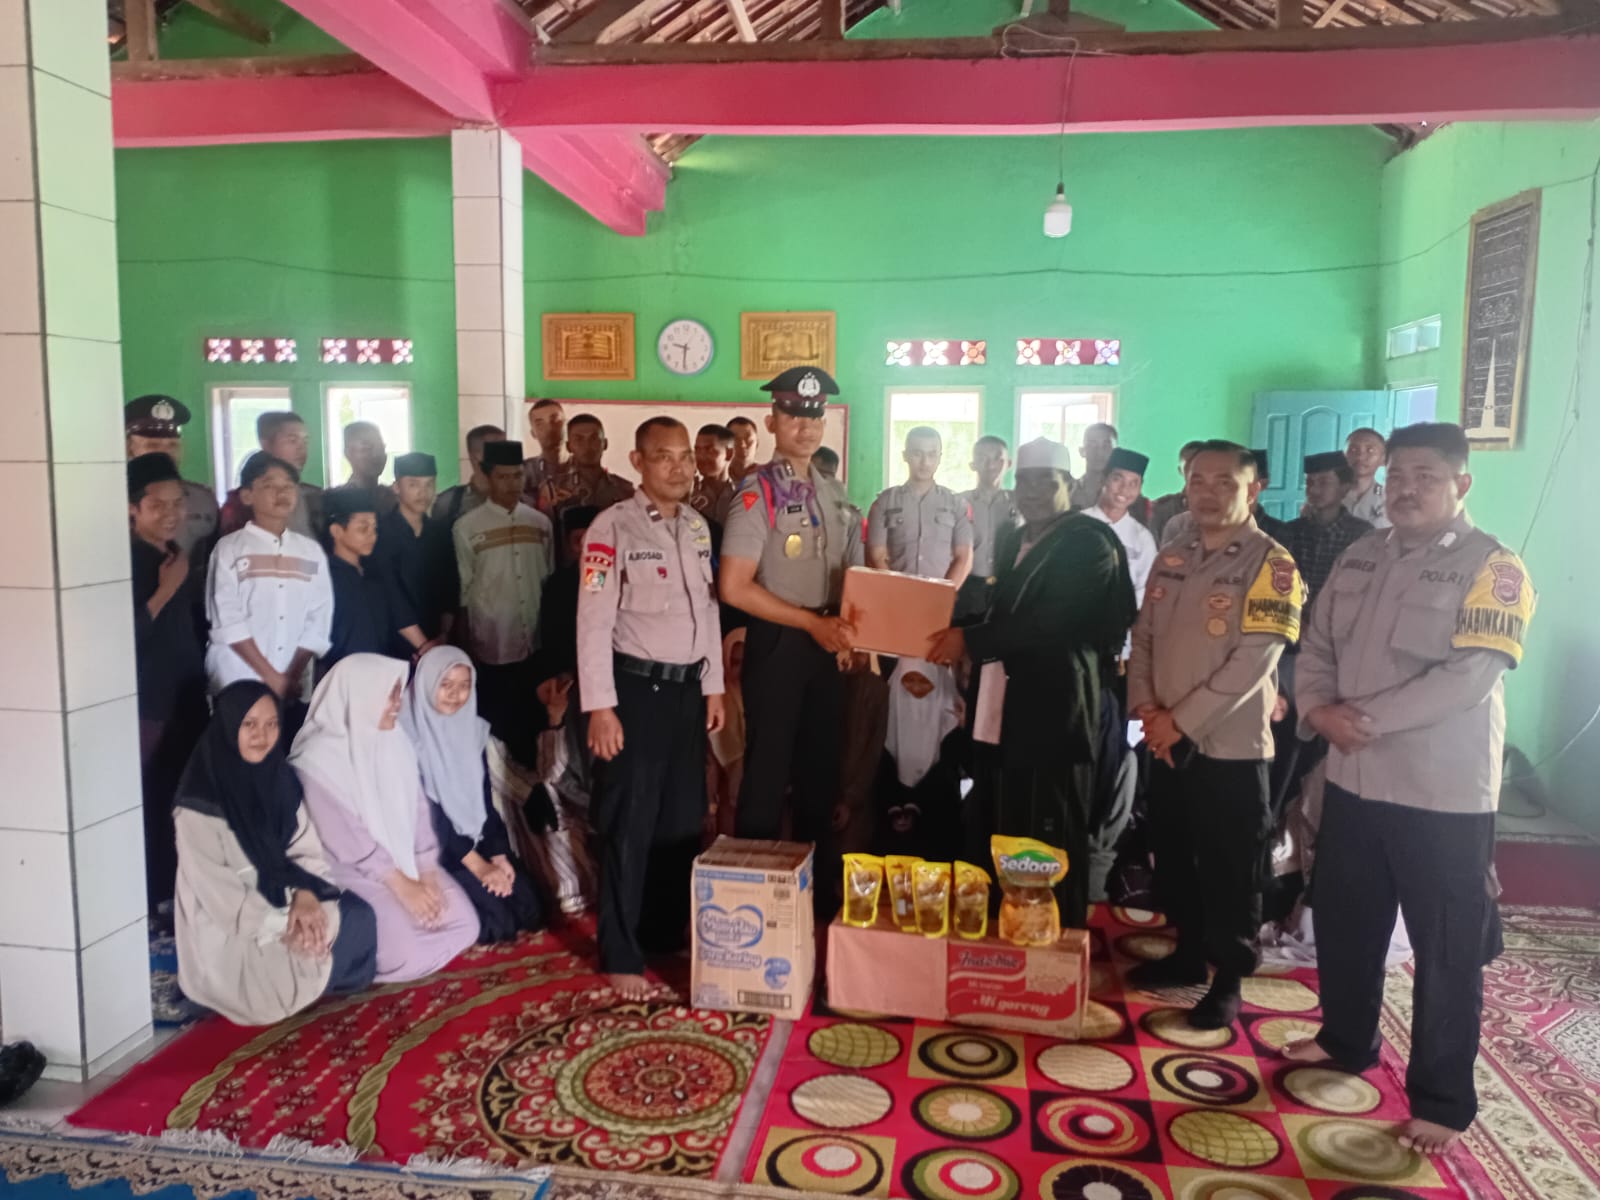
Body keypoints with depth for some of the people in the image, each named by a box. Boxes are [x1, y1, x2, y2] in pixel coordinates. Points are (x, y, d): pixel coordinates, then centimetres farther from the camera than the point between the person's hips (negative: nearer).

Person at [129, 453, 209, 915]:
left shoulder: (180, 559, 10)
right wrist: (166, 590, -20)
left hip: (190, 702, 7)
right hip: (147, 706, -7)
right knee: (150, 807, -3)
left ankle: (180, 898, 27)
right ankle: (152, 906, 10)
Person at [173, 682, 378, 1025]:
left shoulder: (279, 779, 1)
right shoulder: (200, 802, -20)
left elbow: (305, 848, 0)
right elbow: (216, 891, -21)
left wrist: (304, 895, -21)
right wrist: (283, 928, -24)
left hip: (278, 900, 6)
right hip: (227, 928, -6)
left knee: (358, 915, -16)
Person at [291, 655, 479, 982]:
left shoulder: (396, 742, 0)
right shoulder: (319, 760, -20)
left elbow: (418, 809, 1)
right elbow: (348, 839, -20)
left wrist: (427, 875, -8)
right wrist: (401, 886, -19)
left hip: (405, 861, 6)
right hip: (351, 871, -6)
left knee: (464, 924, -4)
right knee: (409, 953, -19)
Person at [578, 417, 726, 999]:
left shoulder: (697, 526, 9)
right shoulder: (612, 526, -11)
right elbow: (594, 621, -14)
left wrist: (713, 687, 13)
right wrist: (600, 706, -17)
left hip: (688, 688, 6)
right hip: (637, 688, -6)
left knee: (683, 819, 14)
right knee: (629, 824, 2)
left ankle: (669, 934, 31)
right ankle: (622, 956, 15)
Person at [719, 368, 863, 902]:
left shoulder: (833, 493, 8)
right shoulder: (758, 493, -13)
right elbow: (735, 587, -19)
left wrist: (844, 625, -2)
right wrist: (813, 622, -17)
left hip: (824, 644, 7)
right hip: (777, 643, -7)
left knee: (822, 766, 16)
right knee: (768, 770, 4)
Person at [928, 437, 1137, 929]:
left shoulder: (1090, 544, -9)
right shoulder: (1012, 542, 17)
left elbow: (1051, 624, -20)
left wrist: (970, 640, -19)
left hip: (1053, 720, -8)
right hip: (1001, 720, 8)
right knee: (992, 845, 15)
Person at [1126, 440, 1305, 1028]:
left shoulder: (1271, 565, -11)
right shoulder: (1171, 559, 8)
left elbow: (1254, 660, -18)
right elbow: (1143, 638, 10)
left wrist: (1181, 720, -17)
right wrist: (1146, 707, -5)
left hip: (1230, 746, -6)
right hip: (1167, 743, 6)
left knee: (1229, 873, 6)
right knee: (1173, 859, 17)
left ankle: (1229, 978, 23)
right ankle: (1188, 952, 35)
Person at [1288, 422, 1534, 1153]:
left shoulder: (1492, 568, -11)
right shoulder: (1359, 559, 9)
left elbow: (1469, 678, -21)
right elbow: (1316, 648, 9)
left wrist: (1364, 717, -19)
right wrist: (1318, 709, -10)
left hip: (1443, 795, -6)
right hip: (1353, 782, 6)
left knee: (1446, 953, 7)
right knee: (1343, 925, 20)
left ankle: (1441, 1100, 23)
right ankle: (1346, 1040, 41)